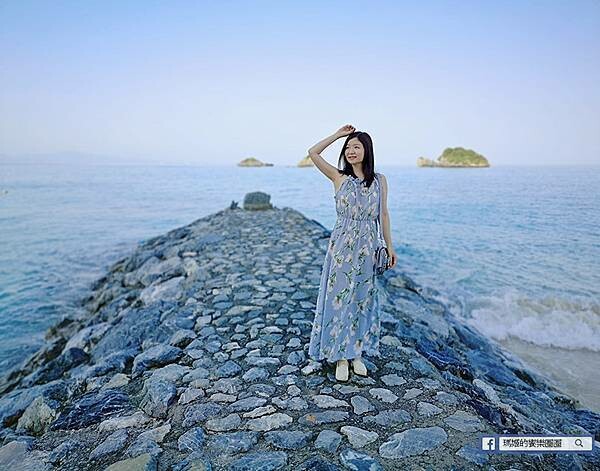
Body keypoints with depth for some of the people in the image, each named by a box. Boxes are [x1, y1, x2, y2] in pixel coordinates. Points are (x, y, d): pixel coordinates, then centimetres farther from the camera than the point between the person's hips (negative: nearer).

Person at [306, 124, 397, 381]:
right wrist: (338, 134, -2)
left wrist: (389, 246, 8)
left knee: (361, 299, 11)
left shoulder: (379, 180, 5)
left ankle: (356, 352, 26)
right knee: (339, 297, 2)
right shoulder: (339, 177, -1)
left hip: (366, 247, 2)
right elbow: (313, 152, -9)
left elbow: (383, 214, 9)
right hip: (341, 245, -2)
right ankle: (341, 357, 16)